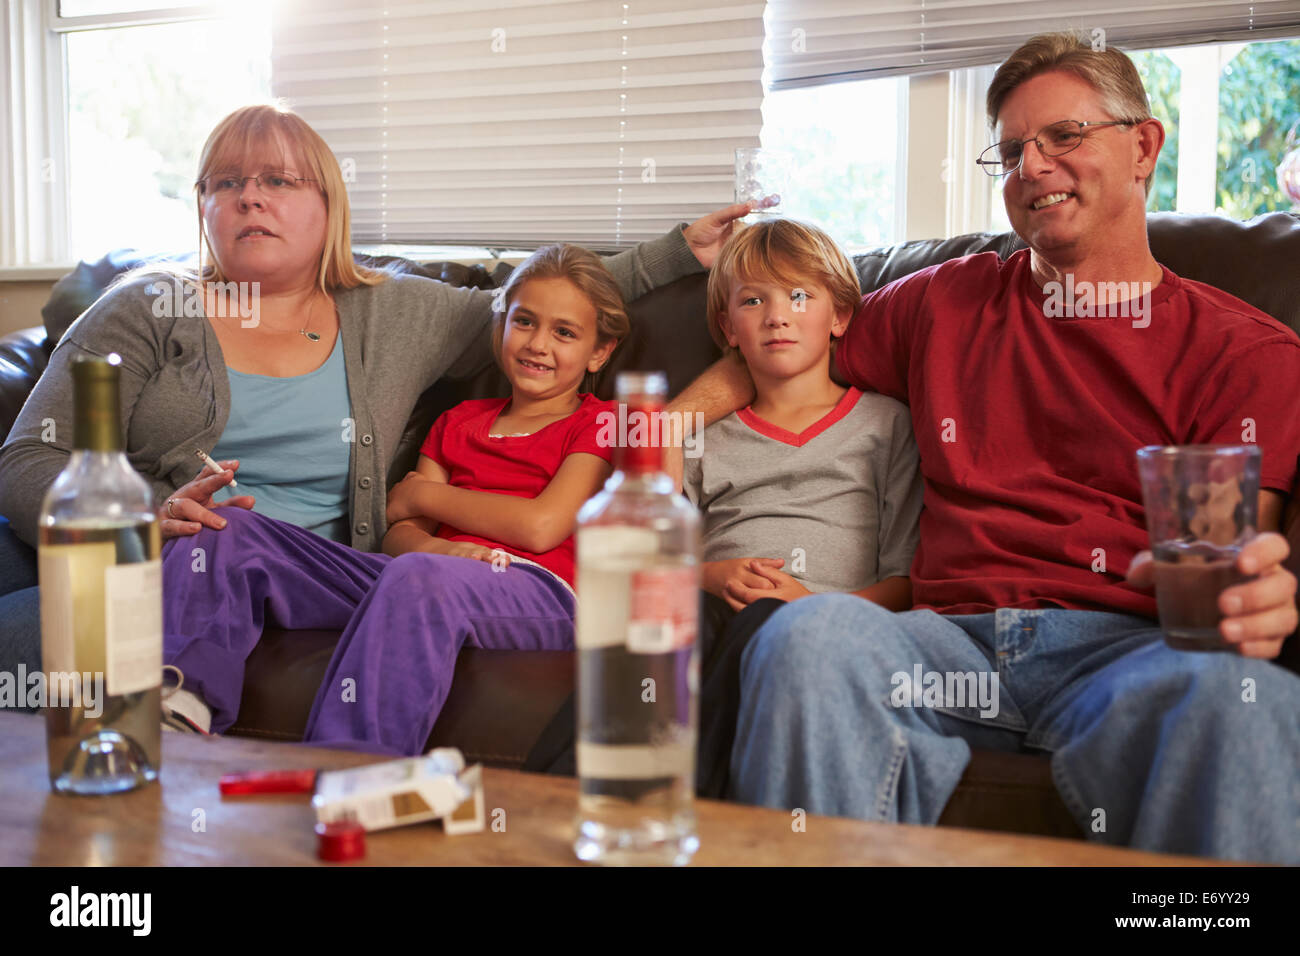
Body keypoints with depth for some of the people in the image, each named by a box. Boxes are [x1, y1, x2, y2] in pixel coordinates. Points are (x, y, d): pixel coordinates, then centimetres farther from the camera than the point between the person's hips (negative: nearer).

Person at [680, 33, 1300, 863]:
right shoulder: (947, 304, 23)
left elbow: (1228, 545, 2)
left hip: (1126, 644, -2)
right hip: (956, 635, 2)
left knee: (1233, 692, -38)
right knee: (809, 634, -32)